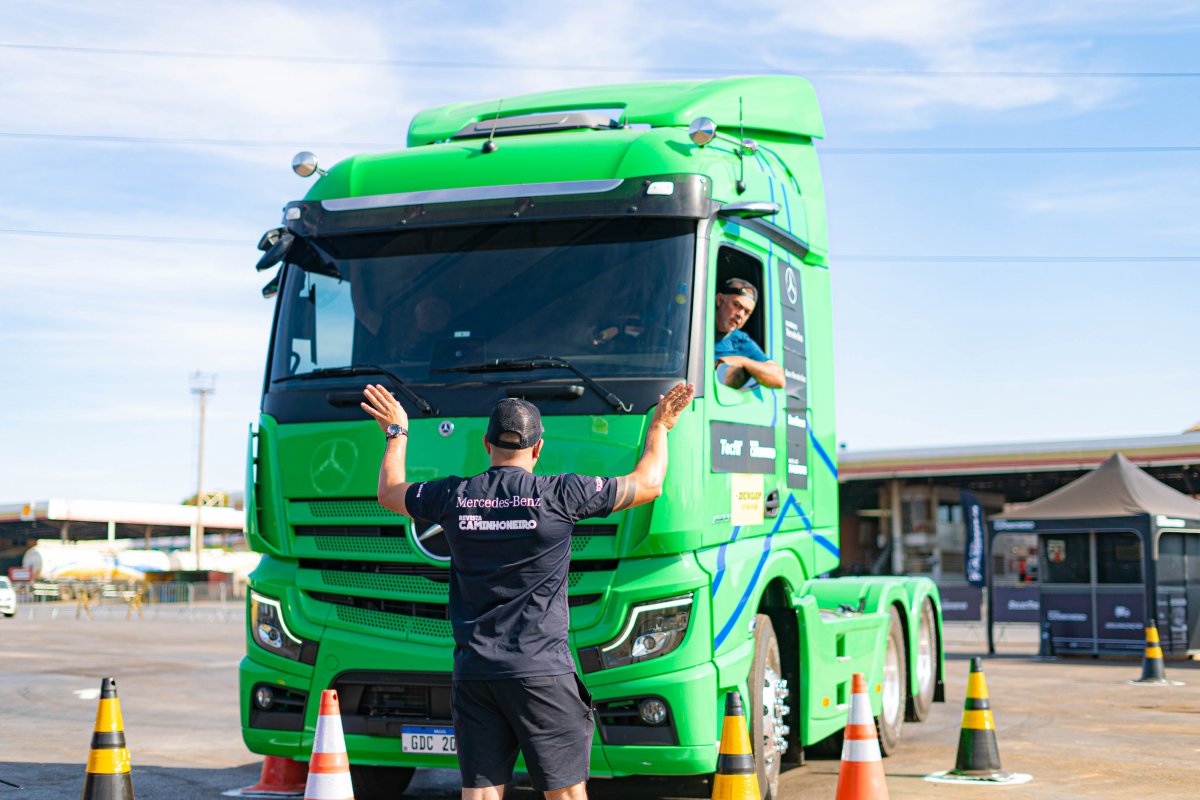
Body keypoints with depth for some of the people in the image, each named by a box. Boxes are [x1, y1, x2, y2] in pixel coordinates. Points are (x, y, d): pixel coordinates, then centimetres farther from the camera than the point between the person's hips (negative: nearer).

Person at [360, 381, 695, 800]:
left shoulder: (454, 496, 2)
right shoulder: (559, 494, -7)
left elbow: (389, 492, 23)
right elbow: (648, 484, 4)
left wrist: (396, 432, 38)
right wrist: (659, 426, 21)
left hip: (473, 672, 4)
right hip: (540, 672, -3)